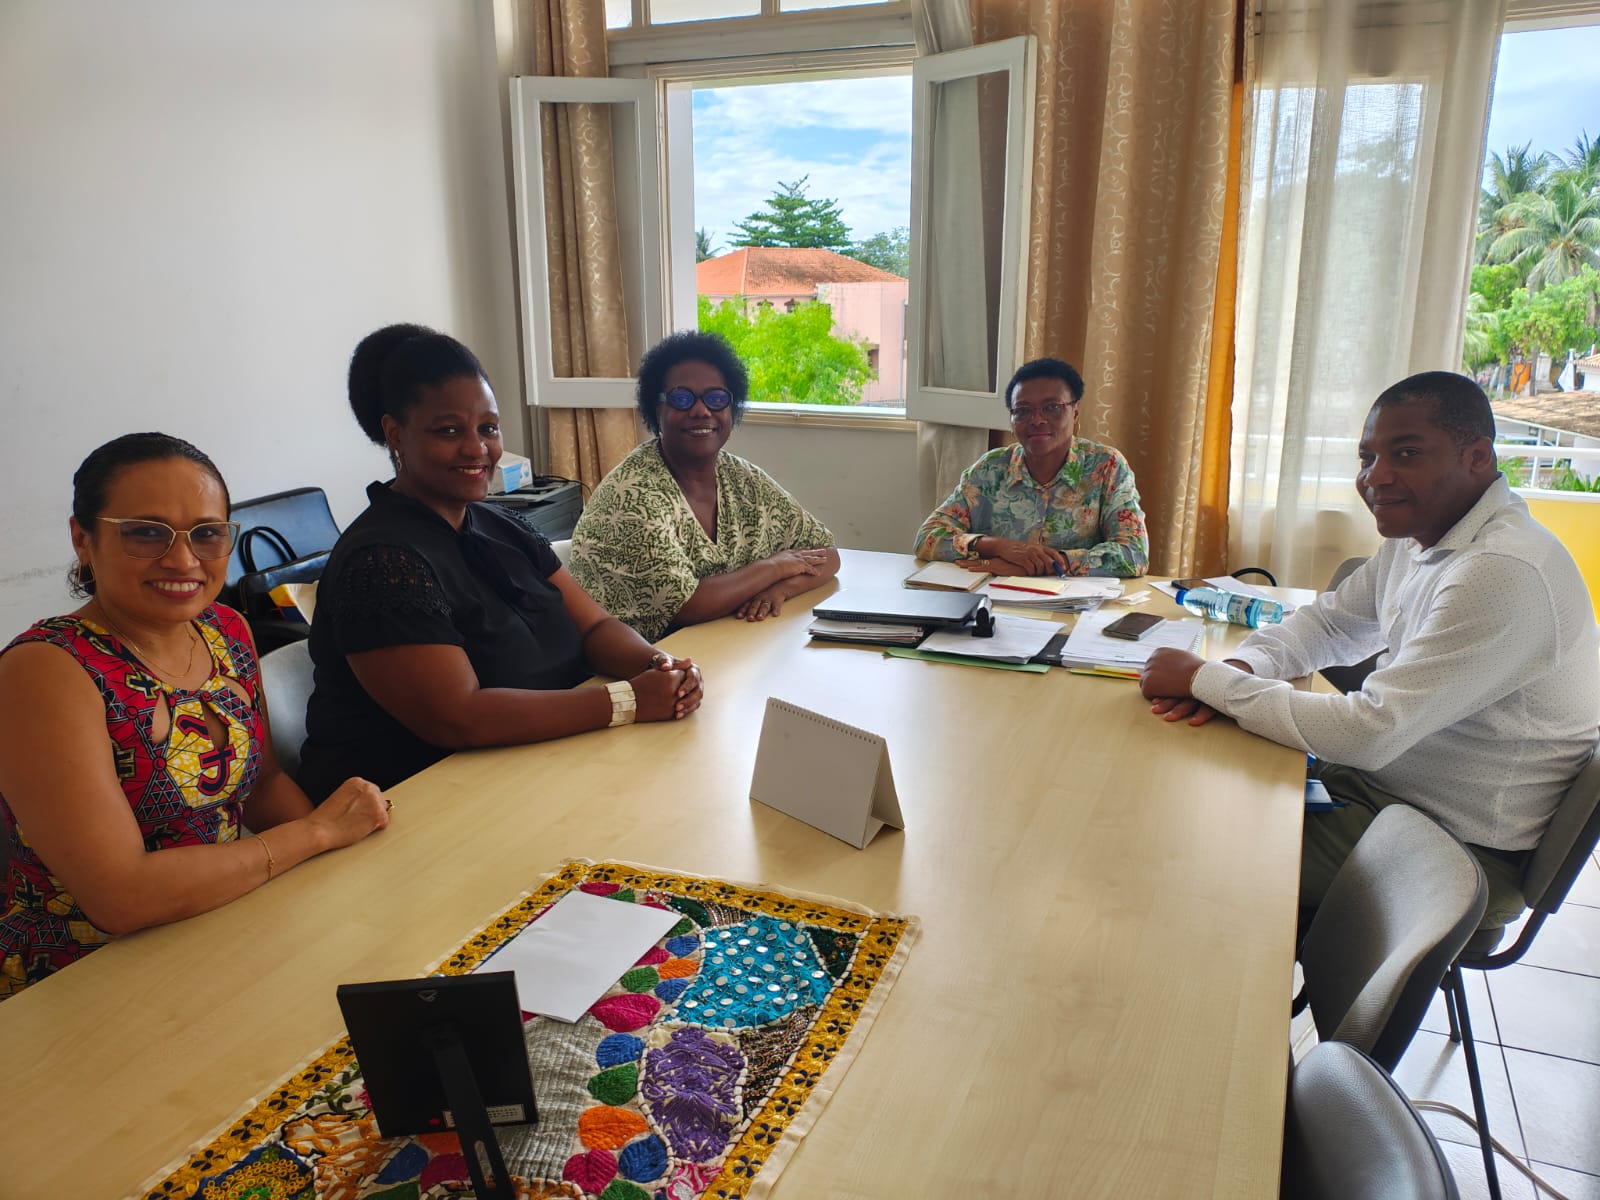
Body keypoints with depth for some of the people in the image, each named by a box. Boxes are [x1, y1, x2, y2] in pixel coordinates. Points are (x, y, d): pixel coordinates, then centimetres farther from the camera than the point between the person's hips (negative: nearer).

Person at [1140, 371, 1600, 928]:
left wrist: (1205, 677, -24)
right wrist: (1237, 669, -10)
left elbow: (1367, 733, -31)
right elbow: (1329, 621, 13)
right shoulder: (1417, 534, 3)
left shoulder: (1504, 574, -28)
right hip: (1379, 776, 9)